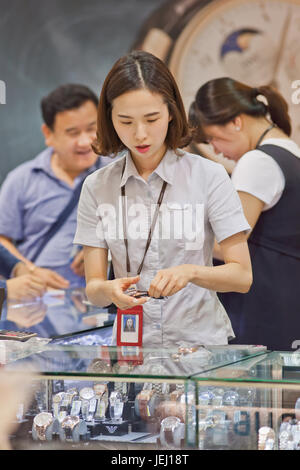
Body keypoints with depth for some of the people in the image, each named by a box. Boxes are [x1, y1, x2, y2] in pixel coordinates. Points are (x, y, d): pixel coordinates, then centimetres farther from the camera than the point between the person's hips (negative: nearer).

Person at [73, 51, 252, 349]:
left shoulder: (209, 176, 1)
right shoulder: (97, 187, 6)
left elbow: (242, 277, -1)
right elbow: (93, 288, 5)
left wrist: (191, 272, -19)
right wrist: (109, 290, -17)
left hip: (200, 339, -2)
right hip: (131, 343, 2)